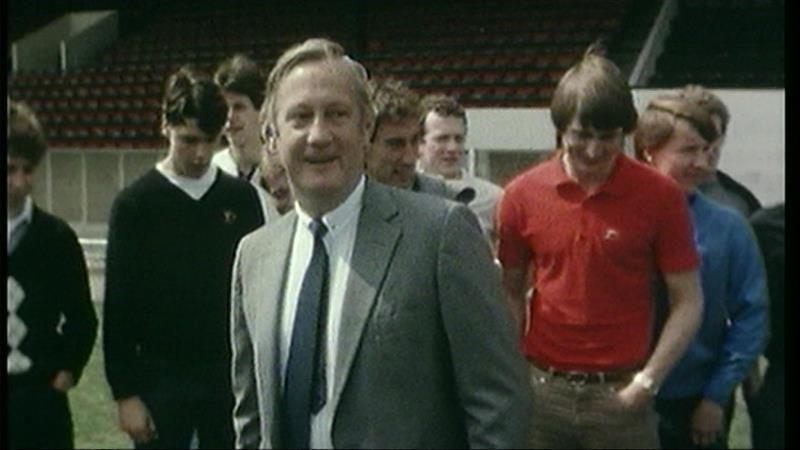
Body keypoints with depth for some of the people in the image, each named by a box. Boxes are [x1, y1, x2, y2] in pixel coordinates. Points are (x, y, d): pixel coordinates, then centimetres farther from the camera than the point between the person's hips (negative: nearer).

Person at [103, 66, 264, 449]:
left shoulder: (241, 198, 2)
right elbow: (118, 305, -4)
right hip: (161, 378, -2)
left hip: (230, 375, 2)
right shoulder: (135, 204, -5)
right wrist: (124, 392, -7)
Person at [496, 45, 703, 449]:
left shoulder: (659, 196, -5)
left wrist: (647, 381, -8)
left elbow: (687, 302, -2)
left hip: (621, 395, -1)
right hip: (540, 390, 2)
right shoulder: (522, 194, 0)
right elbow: (512, 292, 9)